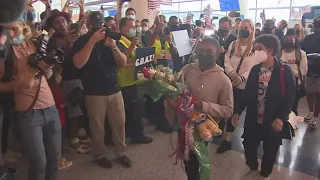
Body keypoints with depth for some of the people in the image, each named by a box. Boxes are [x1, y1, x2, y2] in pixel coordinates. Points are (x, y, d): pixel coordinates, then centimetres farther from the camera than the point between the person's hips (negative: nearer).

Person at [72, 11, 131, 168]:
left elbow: (123, 63, 0)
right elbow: (78, 64, -20)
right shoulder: (81, 42, -2)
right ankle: (101, 155, 25)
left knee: (119, 123, 8)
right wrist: (92, 41, -24)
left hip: (114, 90, 3)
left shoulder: (110, 38, 7)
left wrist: (114, 47, -19)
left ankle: (121, 153, 24)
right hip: (94, 93, -3)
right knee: (97, 127, 6)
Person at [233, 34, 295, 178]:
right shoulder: (255, 69, 2)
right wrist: (238, 111, 5)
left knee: (270, 150, 13)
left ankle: (265, 173, 41)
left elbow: (289, 97, -11)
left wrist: (281, 118, -17)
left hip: (273, 121, -3)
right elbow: (247, 93, 7)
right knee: (248, 145, 11)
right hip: (253, 119, 3)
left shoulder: (284, 71, -11)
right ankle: (252, 166, 43)